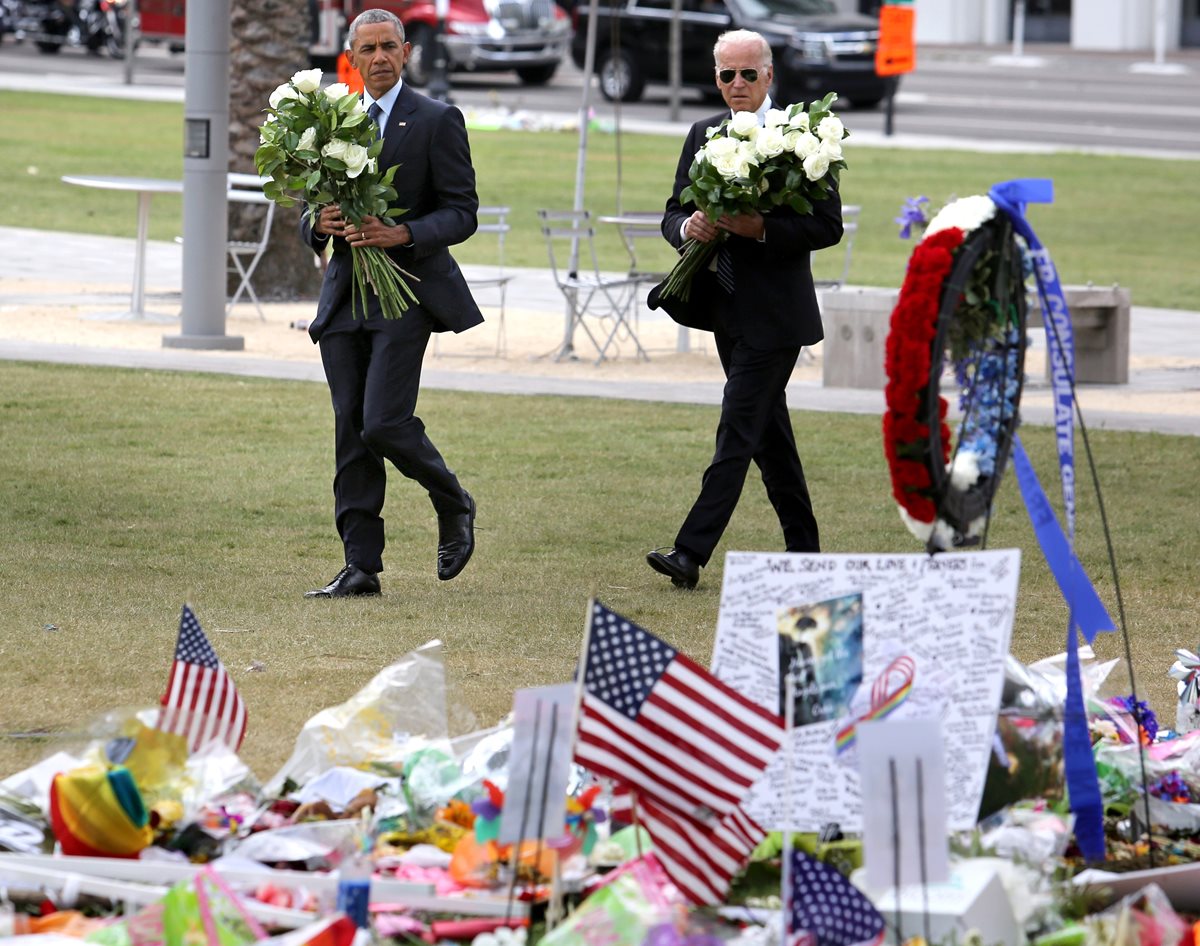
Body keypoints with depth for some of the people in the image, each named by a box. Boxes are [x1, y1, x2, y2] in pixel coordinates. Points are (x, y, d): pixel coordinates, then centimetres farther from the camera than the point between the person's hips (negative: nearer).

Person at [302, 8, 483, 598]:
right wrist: (320, 223, -7)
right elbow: (312, 210, 18)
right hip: (345, 296, 5)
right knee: (350, 433, 2)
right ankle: (361, 567, 5)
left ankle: (454, 506, 12)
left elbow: (461, 212, -5)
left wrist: (402, 234, -21)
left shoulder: (438, 122, -2)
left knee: (384, 422, -15)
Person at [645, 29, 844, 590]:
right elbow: (673, 213, 12)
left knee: (738, 431, -11)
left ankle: (691, 553, -17)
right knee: (768, 433, 15)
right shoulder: (703, 136, 11)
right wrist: (688, 226, -12)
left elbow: (828, 225, -11)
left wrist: (760, 227, -23)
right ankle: (803, 550, 25)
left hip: (773, 310, -7)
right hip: (727, 307, 7)